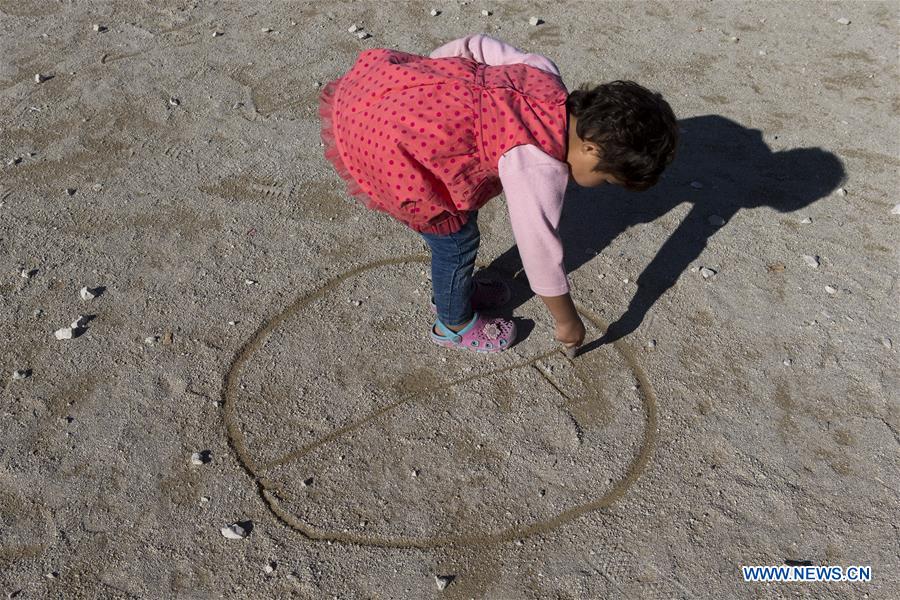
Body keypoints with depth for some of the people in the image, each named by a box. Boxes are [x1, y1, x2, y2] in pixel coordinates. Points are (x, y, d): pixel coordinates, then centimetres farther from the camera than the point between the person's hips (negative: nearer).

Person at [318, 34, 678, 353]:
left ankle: (454, 289, 51)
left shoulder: (545, 75, 2)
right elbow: (541, 252, -9)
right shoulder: (539, 168, -18)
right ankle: (455, 324, 38)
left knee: (459, 212, 25)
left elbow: (476, 46, 12)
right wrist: (568, 322, 6)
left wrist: (420, 75, 24)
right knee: (456, 239, 11)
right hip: (384, 143, -9)